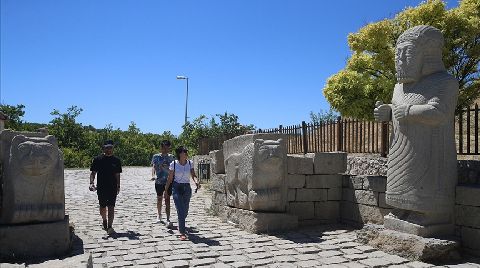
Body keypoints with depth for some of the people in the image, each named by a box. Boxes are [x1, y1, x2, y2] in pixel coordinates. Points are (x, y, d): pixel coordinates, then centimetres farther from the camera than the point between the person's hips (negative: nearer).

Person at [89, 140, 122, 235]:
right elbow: (93, 173, 1)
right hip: (101, 187, 0)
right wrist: (91, 182, -14)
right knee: (102, 207, 13)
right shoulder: (98, 159, 1)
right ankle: (104, 221, 39)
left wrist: (118, 186, 13)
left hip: (113, 188, 0)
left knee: (111, 207, -7)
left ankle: (109, 227, -7)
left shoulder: (116, 161, 6)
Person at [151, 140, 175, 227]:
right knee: (159, 198, 14)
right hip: (159, 181, 1)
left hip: (168, 181, 0)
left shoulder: (171, 157, 5)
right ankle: (159, 215, 36)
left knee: (167, 199, -6)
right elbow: (153, 167, -10)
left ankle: (168, 220, -8)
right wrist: (153, 175, -29)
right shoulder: (156, 157, 2)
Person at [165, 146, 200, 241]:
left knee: (185, 212, 13)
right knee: (181, 211, -12)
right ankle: (182, 233, -7)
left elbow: (193, 175, -3)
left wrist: (196, 181, -25)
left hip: (187, 188, 3)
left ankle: (180, 227, 41)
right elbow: (170, 179, 1)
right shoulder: (173, 164, -6)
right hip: (177, 188, -3)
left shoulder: (190, 163, 1)